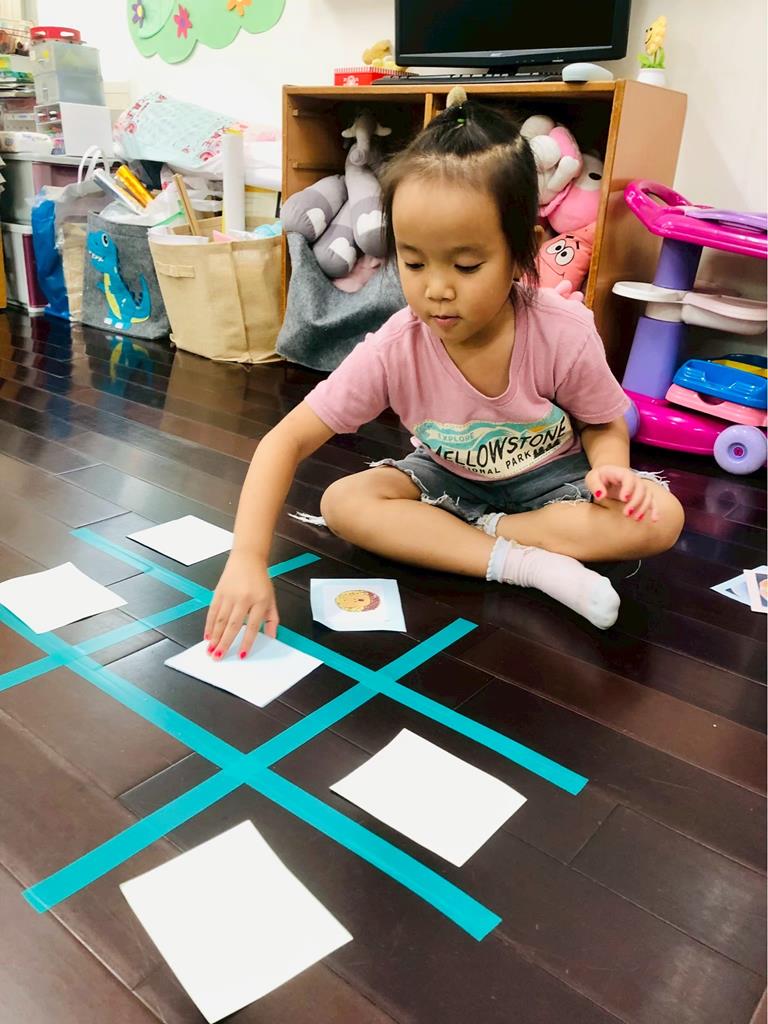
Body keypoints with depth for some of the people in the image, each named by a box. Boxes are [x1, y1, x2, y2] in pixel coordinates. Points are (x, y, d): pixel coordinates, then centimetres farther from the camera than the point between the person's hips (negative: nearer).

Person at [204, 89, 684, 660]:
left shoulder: (564, 333, -26)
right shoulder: (393, 351, -26)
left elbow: (604, 425, -7)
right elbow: (287, 440, -26)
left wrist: (610, 469, -32)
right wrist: (248, 560, -38)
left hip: (549, 476, 0)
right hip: (450, 478, 1)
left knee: (659, 518, -26)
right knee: (344, 503, -25)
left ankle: (460, 532, -20)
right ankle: (526, 565, -26)